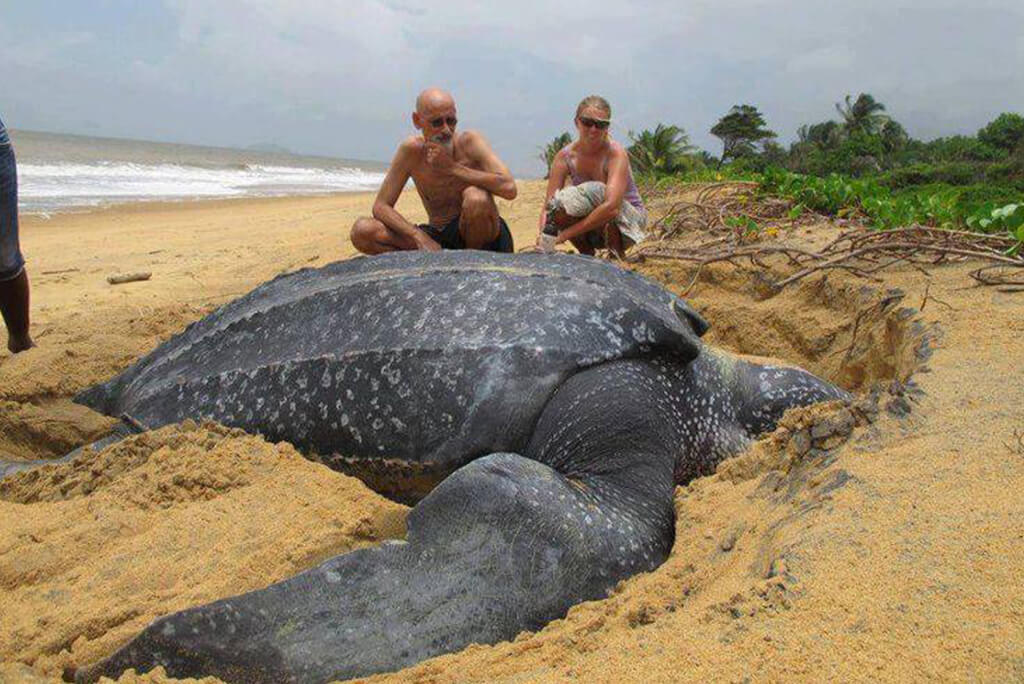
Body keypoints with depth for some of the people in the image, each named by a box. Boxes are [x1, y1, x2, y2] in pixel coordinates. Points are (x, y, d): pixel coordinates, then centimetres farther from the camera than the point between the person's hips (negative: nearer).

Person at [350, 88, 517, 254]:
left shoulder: (470, 142, -14)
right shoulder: (411, 150, -8)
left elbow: (509, 188, -29)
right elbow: (381, 206, -8)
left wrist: (453, 167, -27)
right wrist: (420, 238, -24)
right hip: (439, 241, 3)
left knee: (475, 197, -36)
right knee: (362, 231, -14)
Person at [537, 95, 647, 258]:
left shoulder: (616, 153, -24)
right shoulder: (565, 157, -11)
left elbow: (611, 207, -37)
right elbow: (548, 207, -16)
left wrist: (566, 234, -40)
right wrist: (543, 236, -38)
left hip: (628, 219, -4)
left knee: (596, 191, -32)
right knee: (559, 206, -25)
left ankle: (617, 257, -12)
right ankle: (588, 256, 0)